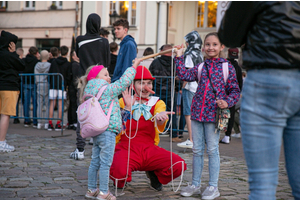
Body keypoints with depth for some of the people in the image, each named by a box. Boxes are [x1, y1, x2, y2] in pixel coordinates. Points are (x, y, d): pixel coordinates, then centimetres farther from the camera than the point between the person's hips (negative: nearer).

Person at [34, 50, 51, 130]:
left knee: (39, 104, 6)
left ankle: (39, 123, 8)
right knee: (48, 105, 1)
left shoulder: (37, 65, 4)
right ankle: (47, 122, -2)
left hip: (39, 85, 4)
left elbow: (35, 77, 8)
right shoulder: (49, 65, -8)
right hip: (47, 85, -4)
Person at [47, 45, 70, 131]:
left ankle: (50, 123, 1)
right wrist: (67, 85, 14)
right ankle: (58, 124, -3)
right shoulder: (68, 64, -1)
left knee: (52, 104, 4)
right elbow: (68, 76, 1)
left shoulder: (54, 62, 7)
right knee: (60, 104, 0)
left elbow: (49, 73, 8)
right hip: (62, 85, -2)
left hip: (53, 85, 2)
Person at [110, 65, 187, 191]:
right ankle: (120, 181, 6)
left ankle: (154, 174, 13)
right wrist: (128, 107, -20)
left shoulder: (157, 103, 10)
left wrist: (160, 117, -39)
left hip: (149, 149, 2)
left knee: (179, 165, -21)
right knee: (120, 170, -36)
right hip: (127, 148, -2)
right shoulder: (123, 102, 6)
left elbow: (160, 126, -14)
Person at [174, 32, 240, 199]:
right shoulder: (200, 67, 11)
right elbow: (185, 75, 1)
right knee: (197, 150, 10)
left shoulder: (227, 67, 0)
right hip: (197, 112, 4)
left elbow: (235, 91, 0)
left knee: (212, 150, 1)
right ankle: (196, 184, 20)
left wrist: (227, 102, -17)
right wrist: (179, 58, 0)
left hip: (214, 114, -4)